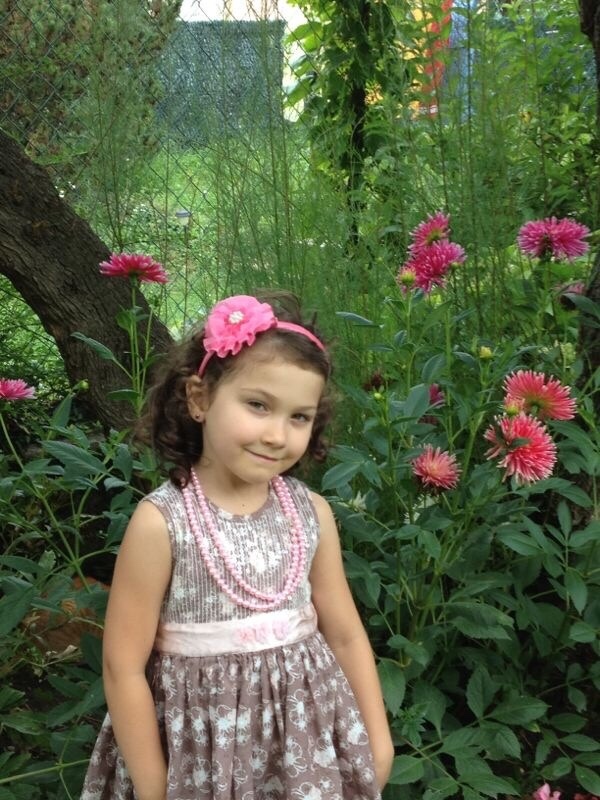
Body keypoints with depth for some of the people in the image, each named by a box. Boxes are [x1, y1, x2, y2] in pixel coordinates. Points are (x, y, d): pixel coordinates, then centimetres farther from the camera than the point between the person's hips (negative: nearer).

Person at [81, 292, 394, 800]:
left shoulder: (312, 512, -6)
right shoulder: (161, 522, -18)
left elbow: (345, 634, 4)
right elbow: (124, 668, -13)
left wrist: (377, 740, 8)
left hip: (310, 743, 4)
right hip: (205, 753, -3)